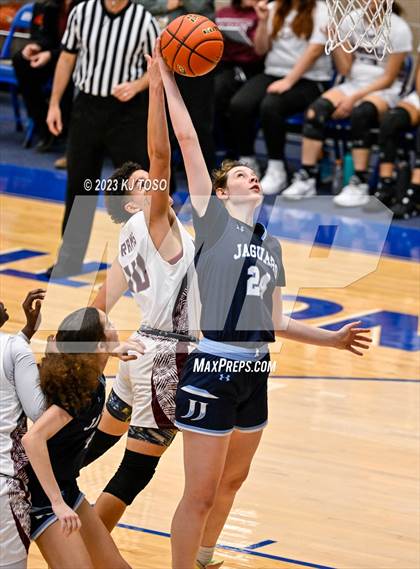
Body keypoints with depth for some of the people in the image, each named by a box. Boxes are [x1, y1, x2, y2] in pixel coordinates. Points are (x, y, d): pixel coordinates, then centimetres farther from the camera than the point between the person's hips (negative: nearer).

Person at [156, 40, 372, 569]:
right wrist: (165, 75, -5)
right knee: (200, 495, -6)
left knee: (232, 481, 20)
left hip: (253, 374, 7)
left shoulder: (271, 244, 16)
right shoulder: (212, 220, -2)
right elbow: (187, 137, -7)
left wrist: (333, 338, 16)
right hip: (211, 369, -7)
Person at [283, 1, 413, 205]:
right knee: (316, 110, -25)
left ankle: (360, 185, -31)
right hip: (353, 83, 4)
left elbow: (388, 79, -8)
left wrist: (354, 98, -16)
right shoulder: (351, 20, 5)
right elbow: (346, 69, 6)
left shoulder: (398, 28, -8)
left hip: (383, 90, -4)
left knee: (360, 114, -36)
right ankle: (306, 178, -23)